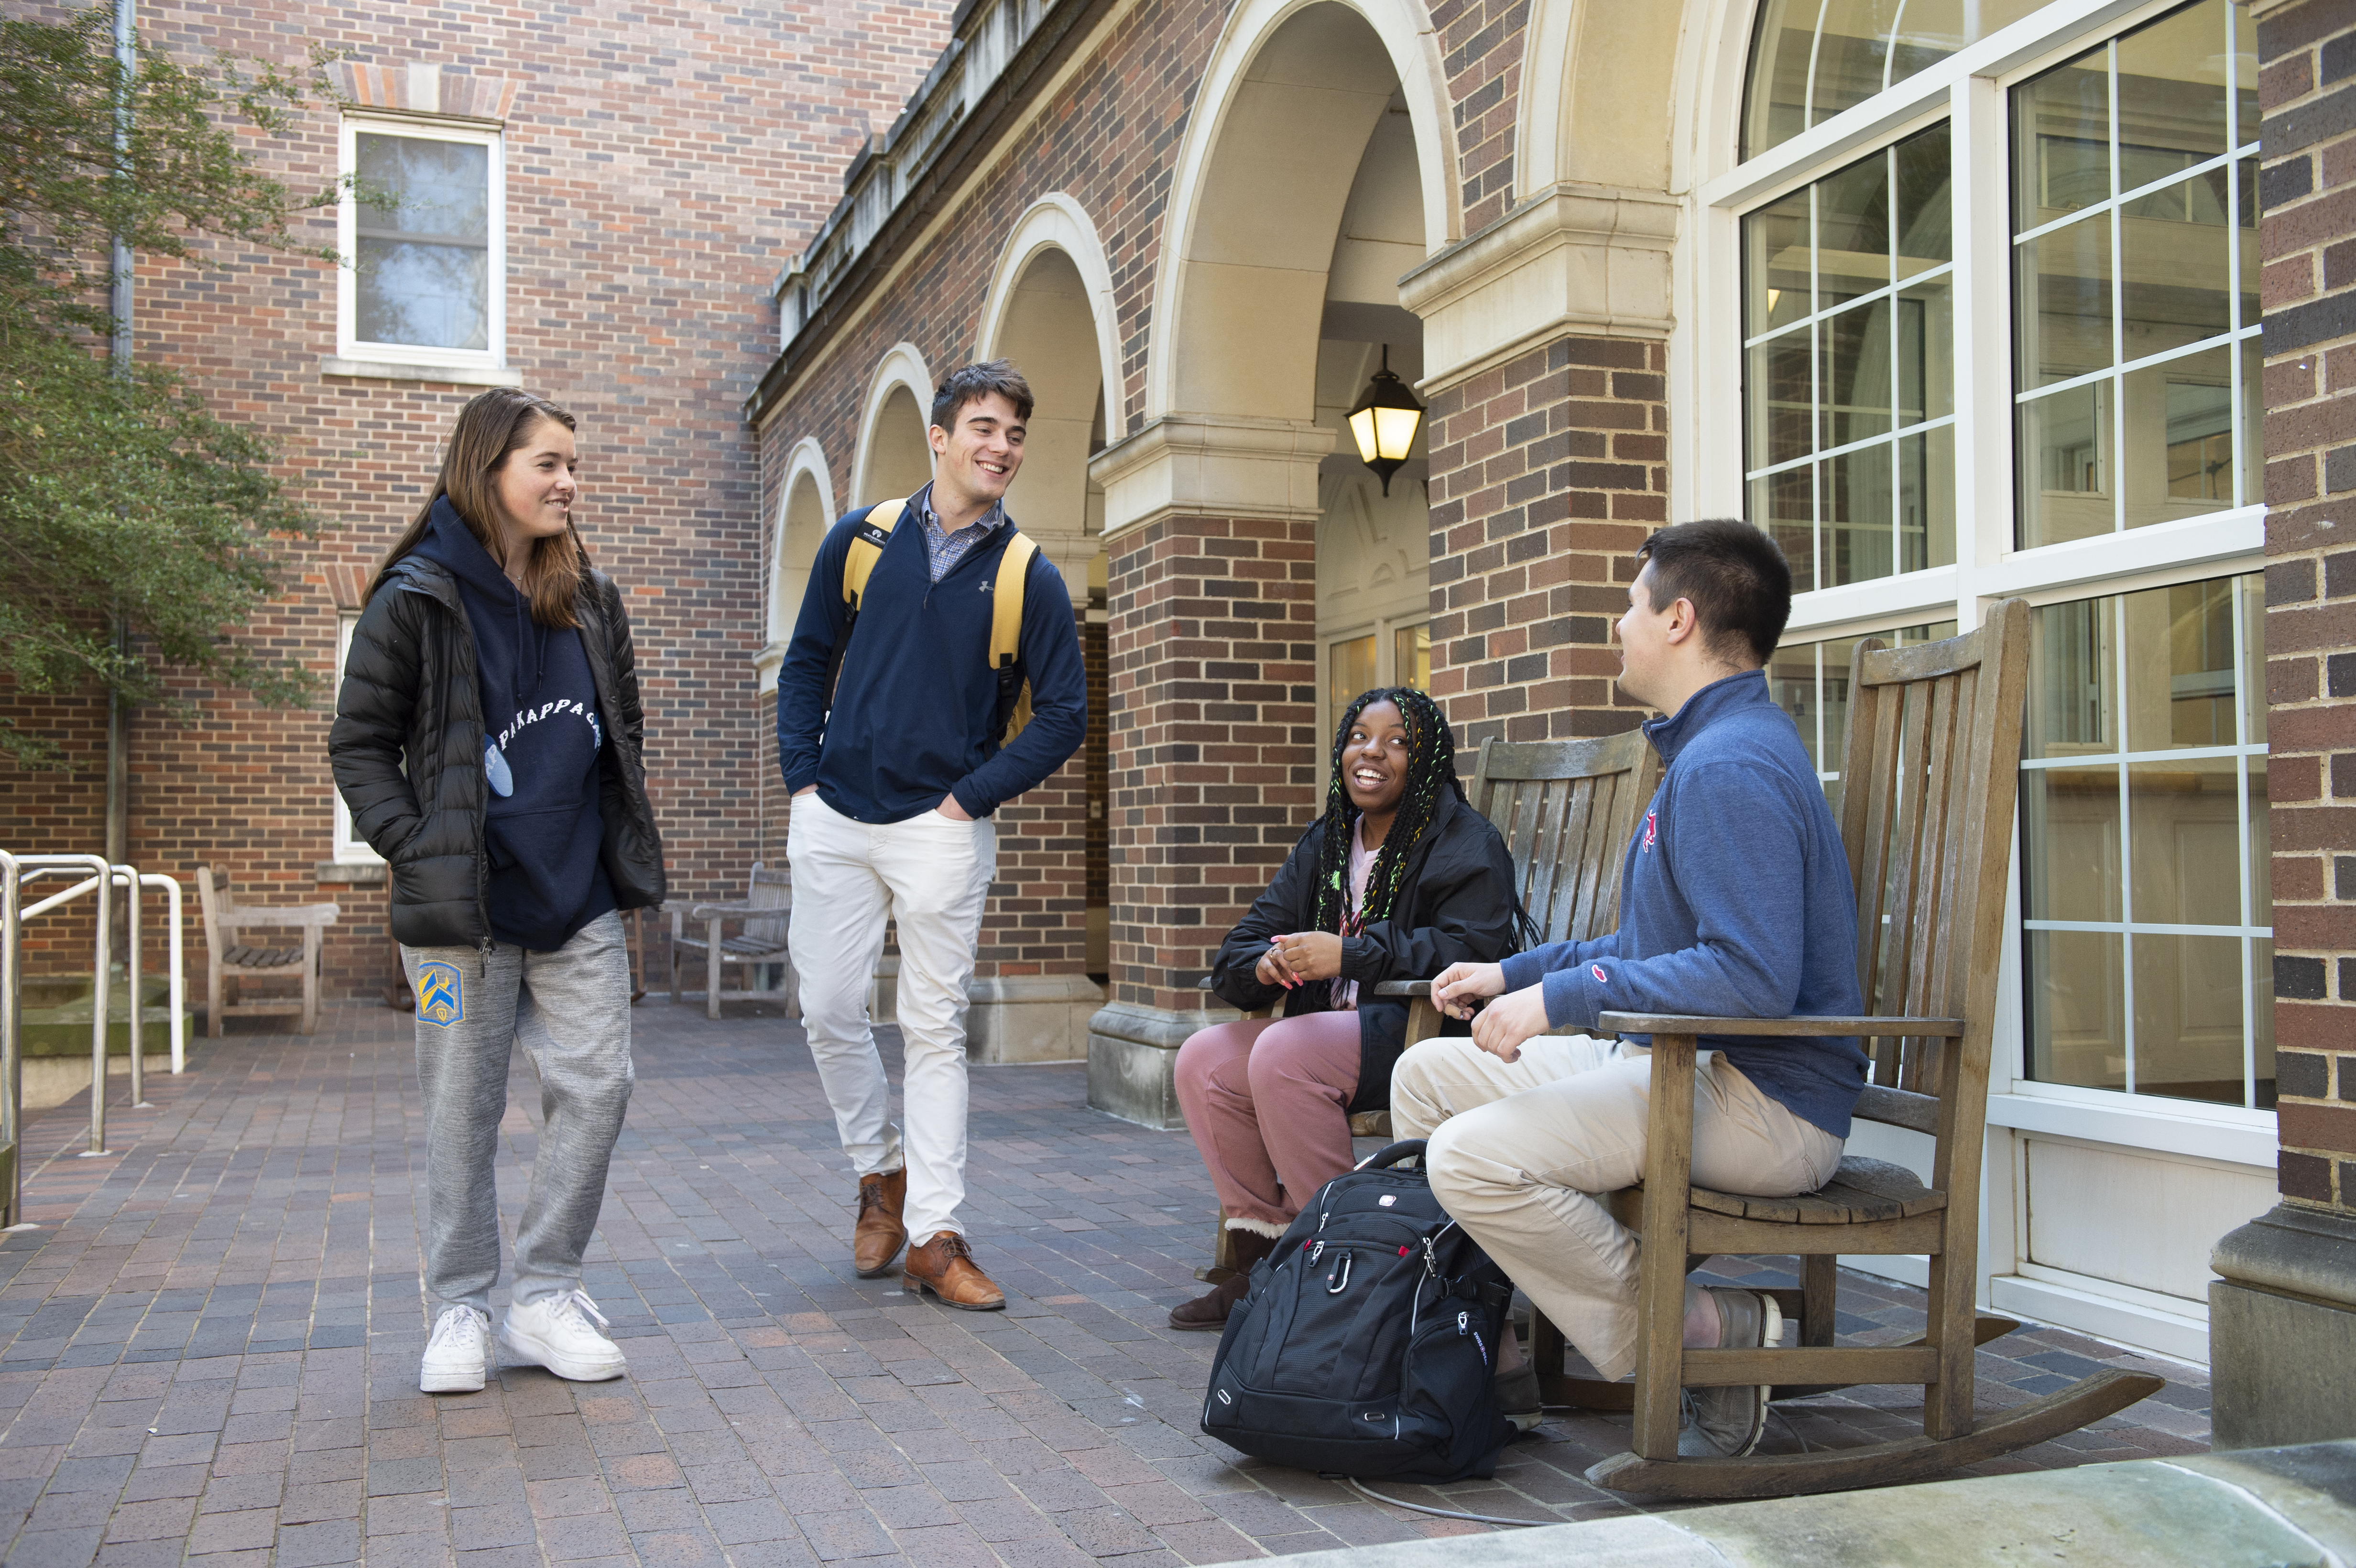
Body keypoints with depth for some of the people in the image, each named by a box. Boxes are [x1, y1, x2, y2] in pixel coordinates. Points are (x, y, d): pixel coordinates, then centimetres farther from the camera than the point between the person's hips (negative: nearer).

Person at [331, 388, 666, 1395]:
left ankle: (546, 1297, 15)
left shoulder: (591, 598, 10)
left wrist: (626, 850, 9)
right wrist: (416, 855, -13)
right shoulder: (417, 598, -5)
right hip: (464, 908, -4)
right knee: (463, 1108, 6)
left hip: (581, 904, 4)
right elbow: (361, 744, -2)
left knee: (596, 1087, 1)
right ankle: (461, 1308, 20)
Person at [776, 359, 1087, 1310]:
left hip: (942, 831, -2)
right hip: (834, 821, 2)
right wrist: (802, 775, 3)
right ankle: (880, 1171, 28)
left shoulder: (1029, 578, 0)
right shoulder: (859, 540, 6)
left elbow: (1063, 716, 1)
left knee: (934, 1027, 0)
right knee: (829, 1011, 4)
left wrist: (971, 798, -6)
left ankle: (936, 1237, 6)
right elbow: (807, 662, 13)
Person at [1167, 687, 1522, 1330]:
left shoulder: (1465, 843, -7)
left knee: (1283, 1054, -28)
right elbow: (1239, 950, 10)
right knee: (1203, 1059, -6)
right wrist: (1265, 965, -16)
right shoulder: (1324, 843, 15)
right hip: (1334, 1031, 8)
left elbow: (1474, 950, -23)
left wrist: (1349, 954, -29)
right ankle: (1261, 1259, -2)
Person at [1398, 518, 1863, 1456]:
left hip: (1765, 1103, -11)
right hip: (1679, 1064, 11)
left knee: (1476, 1157, -27)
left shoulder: (1731, 766, -18)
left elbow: (1755, 976, -29)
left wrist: (1560, 1000, -23)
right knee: (1427, 1074, 10)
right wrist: (1514, 975, 20)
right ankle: (1488, 1367, 12)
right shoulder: (1708, 750, 19)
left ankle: (1698, 1338, -10)